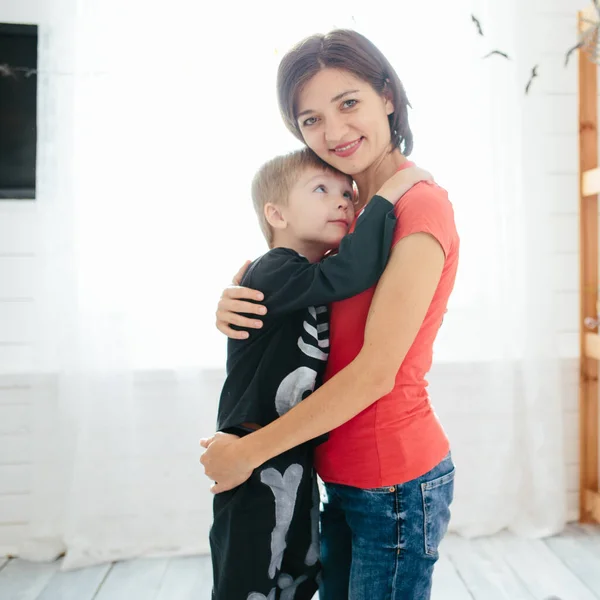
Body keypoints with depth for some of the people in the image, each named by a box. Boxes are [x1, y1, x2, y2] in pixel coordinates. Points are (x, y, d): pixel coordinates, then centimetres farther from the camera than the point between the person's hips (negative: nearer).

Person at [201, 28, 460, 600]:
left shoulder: (421, 206, -18)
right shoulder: (349, 206, 7)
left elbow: (376, 371, -23)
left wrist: (248, 451, -16)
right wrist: (234, 298, -10)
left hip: (394, 478, -7)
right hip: (343, 475, 8)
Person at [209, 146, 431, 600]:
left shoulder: (320, 285, 9)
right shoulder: (271, 273, -18)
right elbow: (350, 272, -33)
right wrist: (386, 196, -25)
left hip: (299, 465, 8)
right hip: (257, 472, -8)